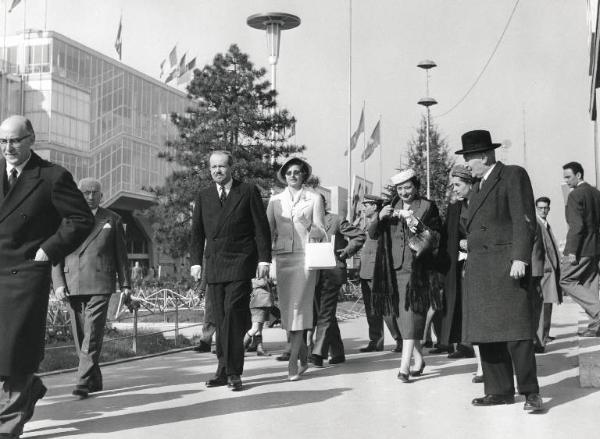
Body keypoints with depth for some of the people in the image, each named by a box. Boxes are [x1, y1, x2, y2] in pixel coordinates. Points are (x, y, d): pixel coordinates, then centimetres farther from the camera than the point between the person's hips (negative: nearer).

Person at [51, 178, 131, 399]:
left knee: (93, 334, -12)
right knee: (80, 336, 6)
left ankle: (84, 381, -14)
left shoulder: (112, 220, 10)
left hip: (100, 285, -2)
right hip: (72, 286, 3)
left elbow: (121, 254, 11)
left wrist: (125, 285, 6)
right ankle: (95, 380, 17)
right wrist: (58, 284, -4)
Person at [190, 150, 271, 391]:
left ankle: (233, 372, -8)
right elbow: (197, 231, 16)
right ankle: (225, 369, 11)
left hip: (240, 263, -4)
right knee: (220, 319, 5)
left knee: (233, 314, -12)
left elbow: (261, 227, 2)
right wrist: (195, 261, 7)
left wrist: (264, 259, -4)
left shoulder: (248, 191, 4)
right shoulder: (203, 196, 15)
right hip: (214, 265, 4)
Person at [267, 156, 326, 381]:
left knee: (298, 306, -12)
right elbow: (268, 229, 12)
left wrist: (316, 232, -20)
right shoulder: (275, 200, 14)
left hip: (305, 256, -3)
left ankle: (293, 362, -12)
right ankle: (303, 357, 17)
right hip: (282, 256, 3)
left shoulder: (314, 198, 7)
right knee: (286, 307, 2)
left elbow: (320, 228, 3)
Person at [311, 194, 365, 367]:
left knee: (325, 314, -11)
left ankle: (319, 353, -15)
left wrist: (347, 251, -7)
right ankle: (337, 353, 19)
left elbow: (359, 235, 1)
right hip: (315, 274, 6)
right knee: (326, 315, 10)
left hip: (332, 273, -6)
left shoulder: (336, 220, 0)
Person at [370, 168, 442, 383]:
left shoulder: (427, 207, 1)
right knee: (403, 317, 10)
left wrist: (416, 224, -20)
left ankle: (405, 365, -15)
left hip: (418, 270, -5)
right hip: (395, 269, 5)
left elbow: (437, 237, -6)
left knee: (412, 315, -12)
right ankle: (418, 359, 23)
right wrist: (380, 218, -12)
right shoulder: (392, 208, 13)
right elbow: (372, 234, 7)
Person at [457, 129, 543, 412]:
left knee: (515, 330, -9)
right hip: (479, 269, 8)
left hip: (506, 266, -8)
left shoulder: (514, 176, -2)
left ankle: (530, 392, -2)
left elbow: (525, 221, -11)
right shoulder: (480, 187, 22)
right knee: (486, 333, 8)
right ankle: (500, 391, 14)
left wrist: (520, 259, -18)